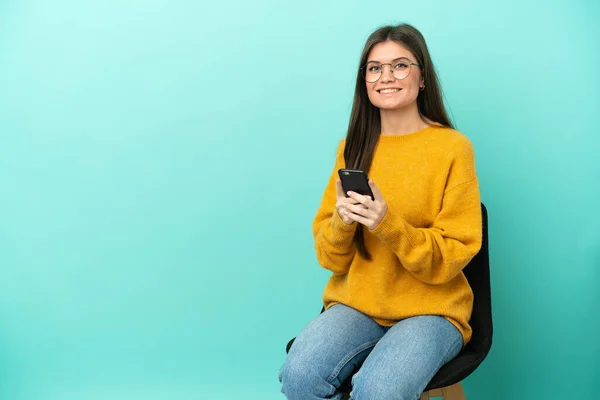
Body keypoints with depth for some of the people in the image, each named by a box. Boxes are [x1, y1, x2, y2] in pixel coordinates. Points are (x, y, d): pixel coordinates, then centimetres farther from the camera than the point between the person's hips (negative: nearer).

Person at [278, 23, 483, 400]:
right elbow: (331, 258, 5)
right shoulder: (353, 147, 5)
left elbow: (452, 256, -7)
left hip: (431, 309, -3)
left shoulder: (453, 147, -7)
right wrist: (342, 221, -17)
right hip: (356, 303, 4)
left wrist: (388, 224, -23)